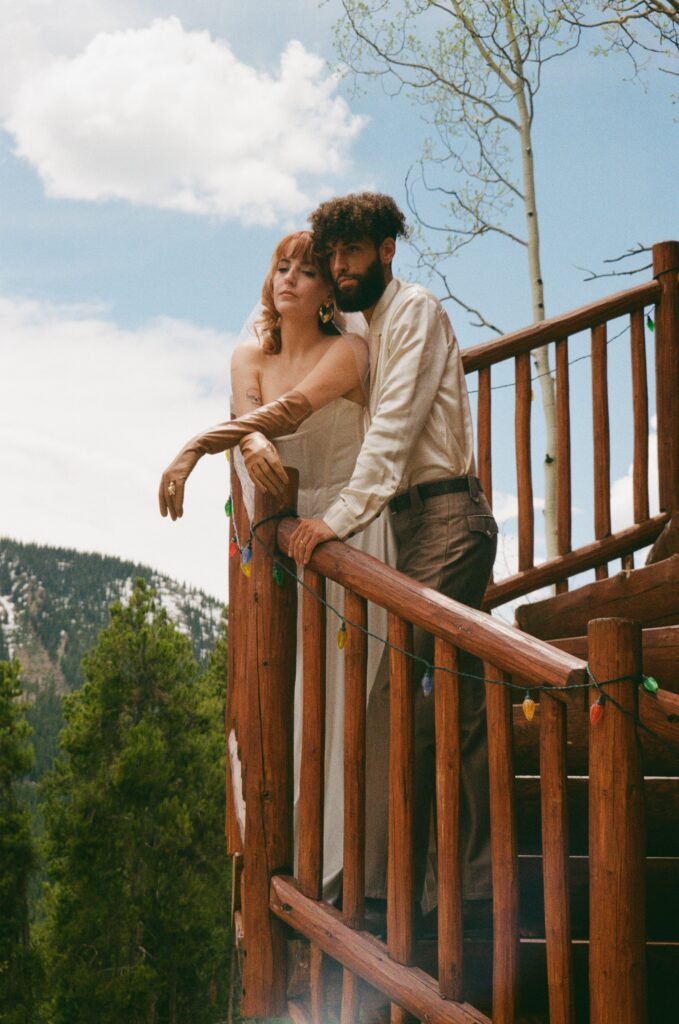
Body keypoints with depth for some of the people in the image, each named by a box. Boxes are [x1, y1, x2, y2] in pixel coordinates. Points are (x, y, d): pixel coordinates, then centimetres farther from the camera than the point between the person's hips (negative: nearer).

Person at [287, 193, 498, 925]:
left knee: (401, 705, -12)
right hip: (422, 523, 9)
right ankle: (479, 888, 14)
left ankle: (383, 887, -8)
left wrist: (342, 516, -21)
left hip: (446, 518, -9)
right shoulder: (374, 328, 22)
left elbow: (397, 424, -16)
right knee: (457, 709, 9)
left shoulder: (416, 309, -5)